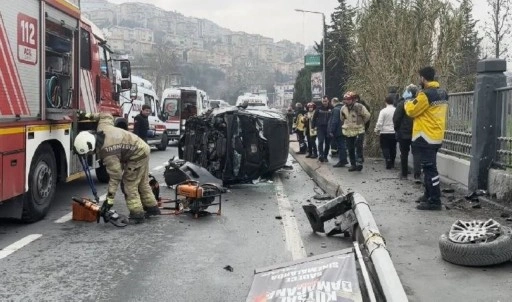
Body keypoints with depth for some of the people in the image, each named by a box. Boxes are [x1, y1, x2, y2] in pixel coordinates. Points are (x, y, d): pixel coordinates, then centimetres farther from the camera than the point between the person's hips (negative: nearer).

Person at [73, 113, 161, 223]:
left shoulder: (107, 153, -32)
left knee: (130, 185, -4)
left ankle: (137, 214, -2)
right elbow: (106, 115, 12)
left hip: (136, 156, -10)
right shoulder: (102, 127, -12)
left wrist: (109, 199, -24)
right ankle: (152, 208, 30)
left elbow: (115, 177, -28)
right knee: (142, 183, 20)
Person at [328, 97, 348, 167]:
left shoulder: (336, 109, -16)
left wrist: (331, 131, -17)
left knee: (340, 146, -4)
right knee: (342, 146, 16)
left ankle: (341, 161, 0)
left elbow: (334, 121, -21)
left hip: (338, 132, -9)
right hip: (343, 131, 9)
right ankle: (344, 160, 22)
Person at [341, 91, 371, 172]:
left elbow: (367, 115, -4)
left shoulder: (359, 107, -11)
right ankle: (353, 164, 18)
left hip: (359, 131, -5)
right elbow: (342, 119, 22)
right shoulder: (343, 108, 4)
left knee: (358, 147, -15)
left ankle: (359, 162, -10)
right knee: (350, 149, 8)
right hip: (348, 132, 5)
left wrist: (361, 123, 2)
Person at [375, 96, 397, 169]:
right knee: (393, 148, 13)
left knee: (385, 148, 5)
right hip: (394, 133, 3)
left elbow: (379, 123, -13)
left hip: (384, 133, -3)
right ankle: (392, 163, 21)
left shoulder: (383, 111, -11)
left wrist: (377, 130, 1)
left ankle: (388, 160, -12)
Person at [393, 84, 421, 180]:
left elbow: (396, 118, -11)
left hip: (404, 133, -2)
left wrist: (397, 129, 4)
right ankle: (417, 175, -9)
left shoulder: (402, 103, -11)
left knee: (404, 154, 10)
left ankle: (404, 174, 17)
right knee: (416, 153, 3)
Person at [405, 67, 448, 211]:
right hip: (436, 136, 9)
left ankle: (435, 201, -3)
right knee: (429, 167, 18)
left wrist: (408, 102, 10)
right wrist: (415, 100, 15)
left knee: (429, 169, -6)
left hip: (426, 137, -9)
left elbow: (411, 111, -10)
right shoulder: (443, 93, 10)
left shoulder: (425, 94, -19)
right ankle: (429, 195, 28)